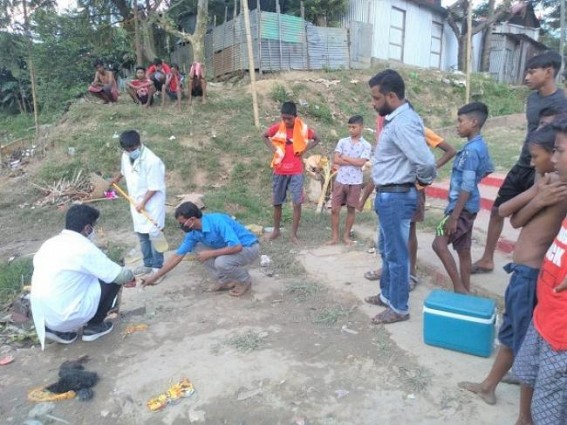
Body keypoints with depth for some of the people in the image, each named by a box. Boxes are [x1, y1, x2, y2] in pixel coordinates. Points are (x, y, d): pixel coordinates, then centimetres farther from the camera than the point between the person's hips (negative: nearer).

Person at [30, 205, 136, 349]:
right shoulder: (84, 248, -14)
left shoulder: (50, 243, 7)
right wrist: (130, 276, 16)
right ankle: (93, 326, 14)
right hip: (65, 317, -7)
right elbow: (120, 275, -11)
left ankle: (59, 330, 18)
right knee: (113, 280, 2)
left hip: (43, 317, 7)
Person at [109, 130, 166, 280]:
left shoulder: (152, 161, -24)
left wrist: (143, 203, -19)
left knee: (153, 235, -3)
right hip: (136, 202, 7)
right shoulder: (125, 156, -2)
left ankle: (157, 267, 9)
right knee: (142, 235, 14)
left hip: (151, 204, -7)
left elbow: (154, 187, -20)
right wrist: (116, 178, 39)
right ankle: (148, 264, 28)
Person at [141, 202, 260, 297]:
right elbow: (177, 256, 1)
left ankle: (245, 281, -2)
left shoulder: (218, 221, -31)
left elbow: (237, 247, -36)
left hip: (249, 248, -8)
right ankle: (226, 280, 8)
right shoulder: (193, 233, -5)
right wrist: (155, 277, 1)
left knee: (221, 262, -33)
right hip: (231, 247, 8)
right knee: (197, 249, 1)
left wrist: (210, 253, -27)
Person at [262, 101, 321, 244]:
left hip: (296, 172, -1)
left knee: (297, 203, -6)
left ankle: (293, 234, 4)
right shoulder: (277, 127, -3)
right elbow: (265, 136, 15)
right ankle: (276, 230, 27)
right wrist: (273, 149, 1)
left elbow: (316, 139, 10)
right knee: (277, 202, 10)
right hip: (279, 171, 2)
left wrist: (303, 150, -2)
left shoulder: (303, 128, -5)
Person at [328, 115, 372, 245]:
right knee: (334, 209, 1)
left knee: (351, 209, 8)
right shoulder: (342, 141, 4)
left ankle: (346, 235, 21)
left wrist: (344, 157, -8)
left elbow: (361, 163, -14)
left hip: (355, 182, -1)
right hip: (340, 180, 2)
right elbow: (335, 160, -6)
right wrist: (353, 161, -11)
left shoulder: (366, 145, -1)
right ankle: (335, 236, 13)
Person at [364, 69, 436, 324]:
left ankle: (399, 308, 19)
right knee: (386, 250, 22)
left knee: (396, 254, 3)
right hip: (388, 195, 10)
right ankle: (387, 295, 39)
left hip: (396, 197, -10)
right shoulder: (396, 119, 10)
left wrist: (423, 181, -11)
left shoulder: (403, 123, -22)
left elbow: (426, 162, -31)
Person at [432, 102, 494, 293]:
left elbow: (466, 189, -24)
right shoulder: (480, 146, 10)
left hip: (463, 207, -10)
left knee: (439, 243, -11)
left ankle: (459, 288, -7)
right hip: (468, 207, 10)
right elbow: (489, 169, 28)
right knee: (463, 251, 14)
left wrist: (454, 217, -23)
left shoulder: (471, 150, -20)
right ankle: (465, 291, 23)